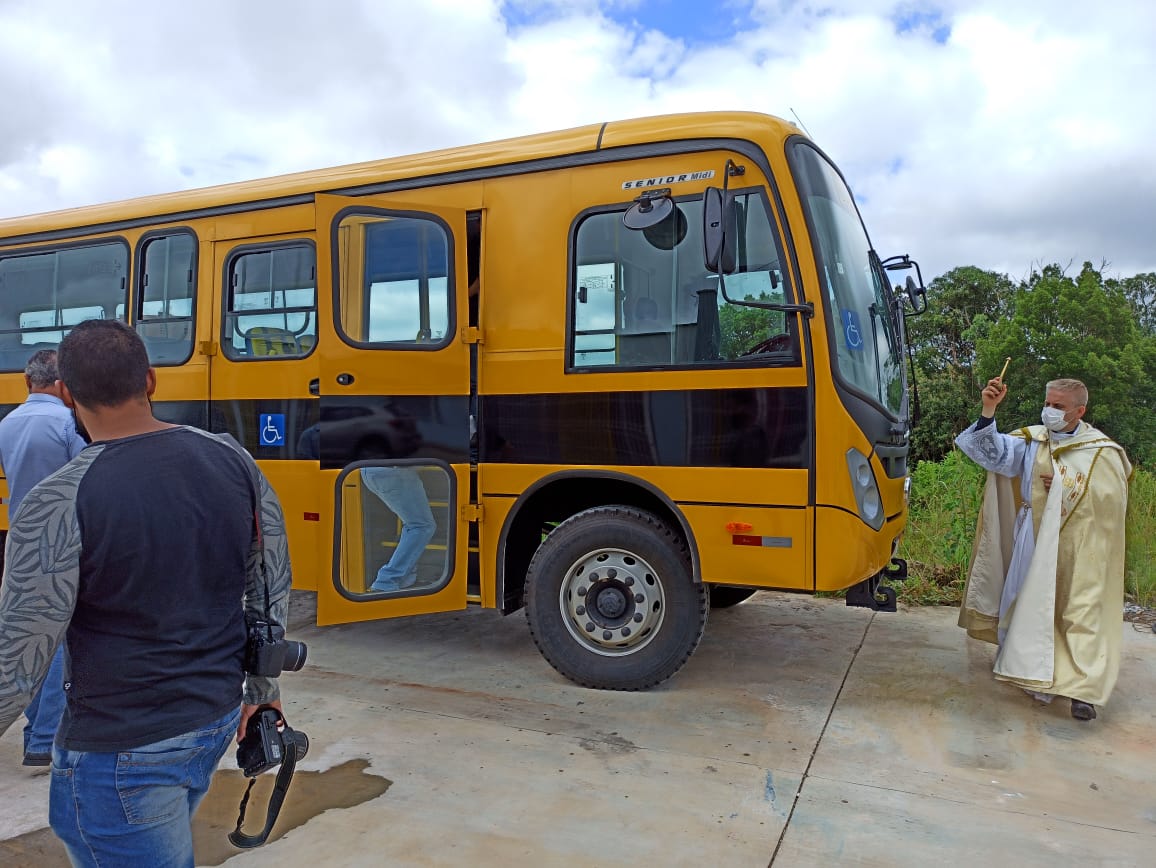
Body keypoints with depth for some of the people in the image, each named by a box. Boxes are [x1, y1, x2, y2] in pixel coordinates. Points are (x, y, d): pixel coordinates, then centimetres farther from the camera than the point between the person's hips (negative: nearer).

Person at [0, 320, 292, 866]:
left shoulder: (58, 506, -22)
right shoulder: (232, 460, -7)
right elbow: (271, 586, 2)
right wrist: (261, 688, 16)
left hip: (121, 753, -5)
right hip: (218, 720, 6)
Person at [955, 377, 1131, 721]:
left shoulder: (1102, 451, 0)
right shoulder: (1031, 440, 1)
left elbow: (1115, 498, -3)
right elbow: (995, 454, -15)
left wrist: (1069, 489, -12)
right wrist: (988, 411, -26)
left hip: (1081, 545, -1)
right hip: (1037, 540, 2)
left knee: (1081, 612, -4)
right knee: (1035, 607, 6)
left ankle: (1081, 688, -3)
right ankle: (1039, 676, 18)